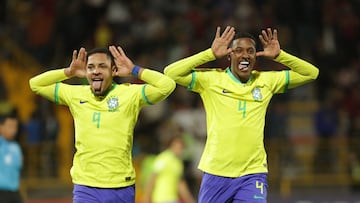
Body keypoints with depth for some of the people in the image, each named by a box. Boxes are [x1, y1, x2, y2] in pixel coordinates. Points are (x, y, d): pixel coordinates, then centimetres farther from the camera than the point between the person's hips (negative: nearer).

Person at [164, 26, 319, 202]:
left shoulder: (267, 81, 7)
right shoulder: (211, 79, -1)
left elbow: (311, 73, 9)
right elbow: (170, 73, -10)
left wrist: (279, 55, -3)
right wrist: (211, 54, -11)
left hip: (253, 174, 1)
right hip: (216, 173, -1)